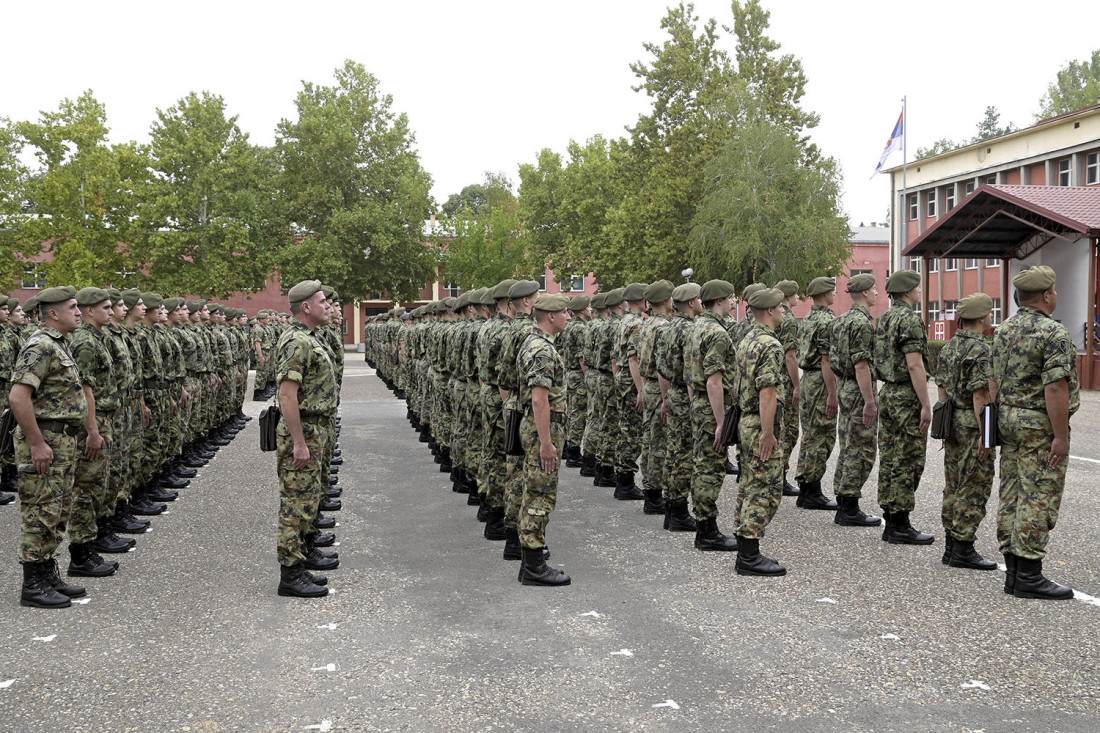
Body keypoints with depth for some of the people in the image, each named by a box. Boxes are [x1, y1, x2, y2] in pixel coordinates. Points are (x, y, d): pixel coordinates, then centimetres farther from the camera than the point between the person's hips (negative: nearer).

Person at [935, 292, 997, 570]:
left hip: (952, 425, 9)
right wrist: (985, 435, -19)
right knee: (974, 489, -2)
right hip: (973, 427, -9)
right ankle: (963, 550, 1)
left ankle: (951, 546, 19)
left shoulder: (948, 347, 10)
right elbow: (980, 395, -21)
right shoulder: (981, 350, -17)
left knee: (954, 487, 13)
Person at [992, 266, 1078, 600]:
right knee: (1038, 499, -4)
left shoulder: (1003, 330, 10)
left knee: (1011, 496, 10)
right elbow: (1055, 388, -21)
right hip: (1040, 425, -8)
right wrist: (1061, 436, -18)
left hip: (1008, 420, 8)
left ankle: (1013, 572, 15)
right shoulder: (1054, 333, -15)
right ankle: (1028, 576, -1)